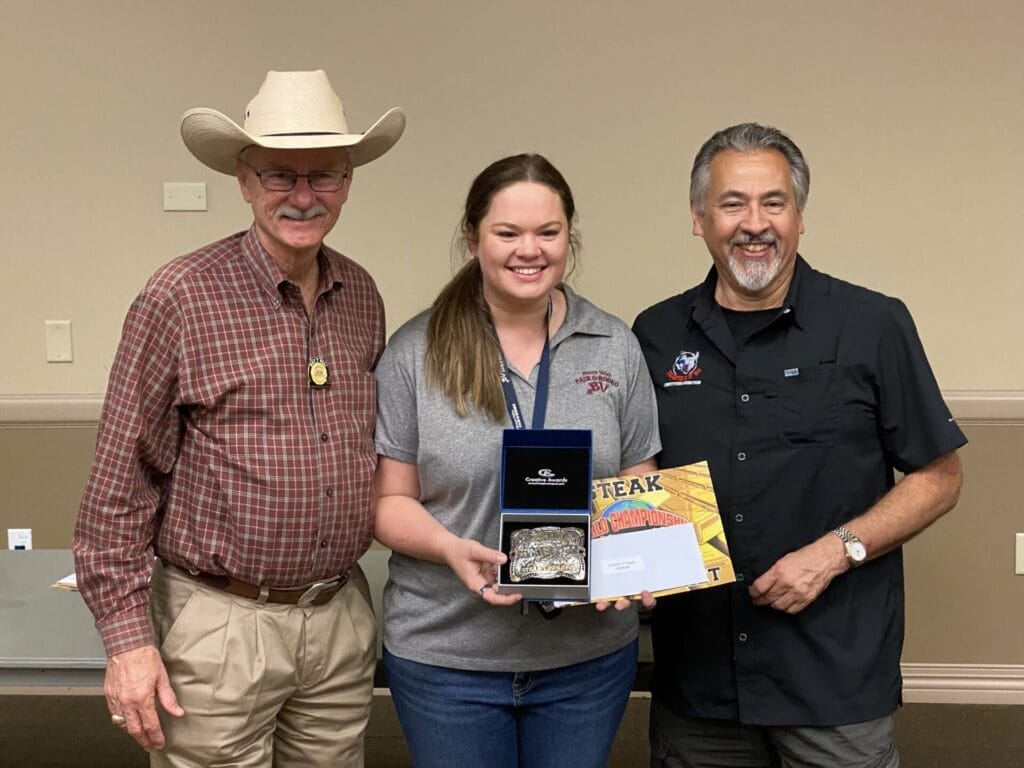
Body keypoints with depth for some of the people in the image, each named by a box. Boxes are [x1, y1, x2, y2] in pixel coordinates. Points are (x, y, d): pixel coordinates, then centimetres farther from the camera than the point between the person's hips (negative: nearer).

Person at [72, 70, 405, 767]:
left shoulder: (361, 295, 5)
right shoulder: (182, 297, -11)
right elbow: (119, 484, -9)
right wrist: (127, 637, -11)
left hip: (342, 618, 5)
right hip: (222, 624, -5)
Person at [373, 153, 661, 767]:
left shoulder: (617, 348, 2)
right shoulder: (416, 352, -4)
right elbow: (389, 500, -2)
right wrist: (453, 550, -21)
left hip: (590, 650, 2)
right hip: (446, 653, -2)